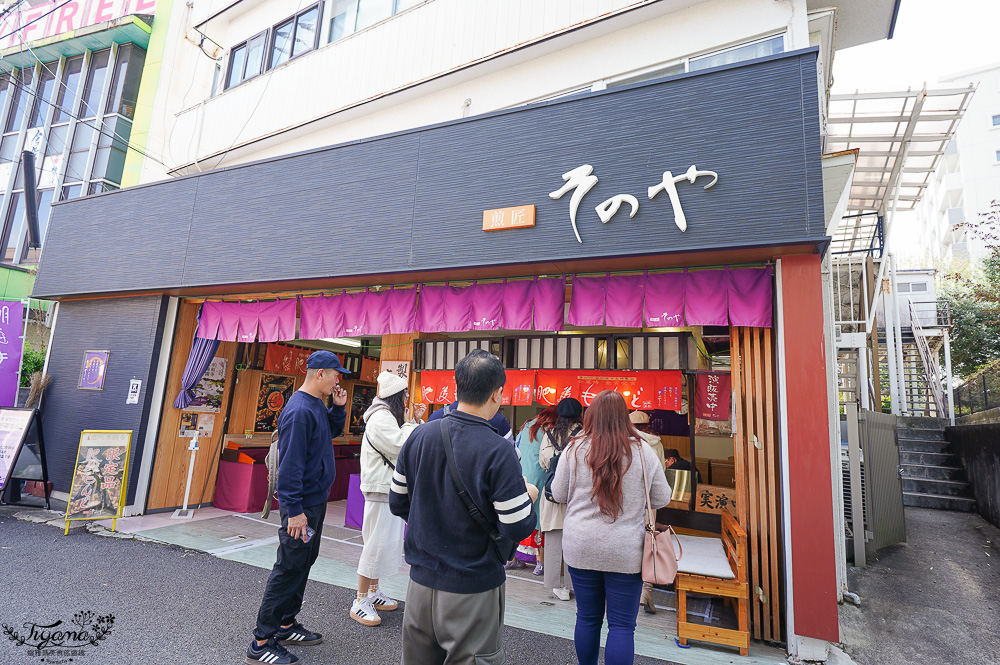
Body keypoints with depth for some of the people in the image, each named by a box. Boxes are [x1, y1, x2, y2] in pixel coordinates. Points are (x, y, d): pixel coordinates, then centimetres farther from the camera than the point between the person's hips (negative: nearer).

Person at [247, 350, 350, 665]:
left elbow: (334, 431, 22)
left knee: (303, 564, 18)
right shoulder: (299, 410, -23)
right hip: (301, 505, -10)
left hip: (316, 500, 10)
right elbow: (291, 463, -25)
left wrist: (338, 407, 4)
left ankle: (286, 625, 33)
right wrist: (295, 510, -24)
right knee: (289, 569, 0)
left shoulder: (318, 405, 7)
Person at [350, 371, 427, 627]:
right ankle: (360, 602, 6)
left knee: (386, 541, 17)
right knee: (377, 543, -6)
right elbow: (401, 447, -25)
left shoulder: (388, 416, 16)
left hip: (389, 488, 11)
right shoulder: (381, 418, -18)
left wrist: (415, 420, 8)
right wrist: (409, 423, -12)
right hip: (380, 489, -11)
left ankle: (373, 592, 29)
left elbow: (407, 445, 19)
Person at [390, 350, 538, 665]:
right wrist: (527, 497, 1)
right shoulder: (498, 451, -22)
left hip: (421, 580, 5)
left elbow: (397, 504, 4)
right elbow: (518, 529, -18)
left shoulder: (419, 436, -6)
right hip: (472, 592, -5)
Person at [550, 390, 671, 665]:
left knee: (587, 618, 17)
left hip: (581, 548, 2)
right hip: (626, 551, -1)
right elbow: (661, 499, 2)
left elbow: (558, 494, 4)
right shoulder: (642, 450, -9)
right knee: (622, 626, 10)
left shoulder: (575, 449, -7)